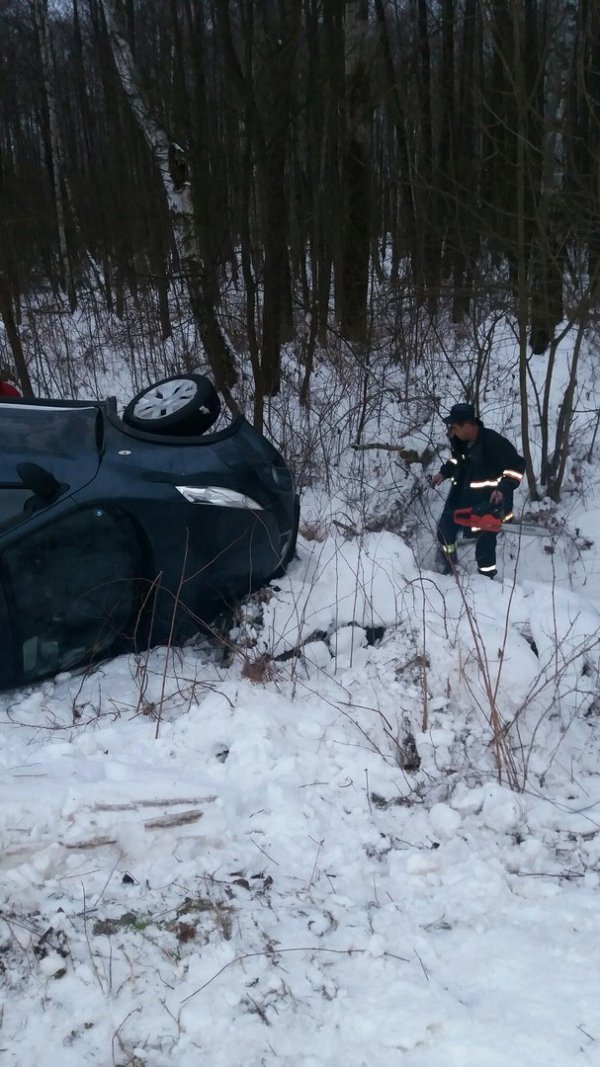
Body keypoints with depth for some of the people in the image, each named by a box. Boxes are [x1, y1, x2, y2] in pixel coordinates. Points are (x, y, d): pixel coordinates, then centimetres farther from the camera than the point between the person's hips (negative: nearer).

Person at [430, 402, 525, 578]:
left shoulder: (493, 442, -29)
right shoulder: (458, 439, -8)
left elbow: (517, 465, -23)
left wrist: (503, 488, -32)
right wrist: (443, 473, 3)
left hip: (489, 499, -7)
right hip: (461, 493, 7)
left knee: (485, 541, -4)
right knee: (445, 529, 12)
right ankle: (449, 569, 33)